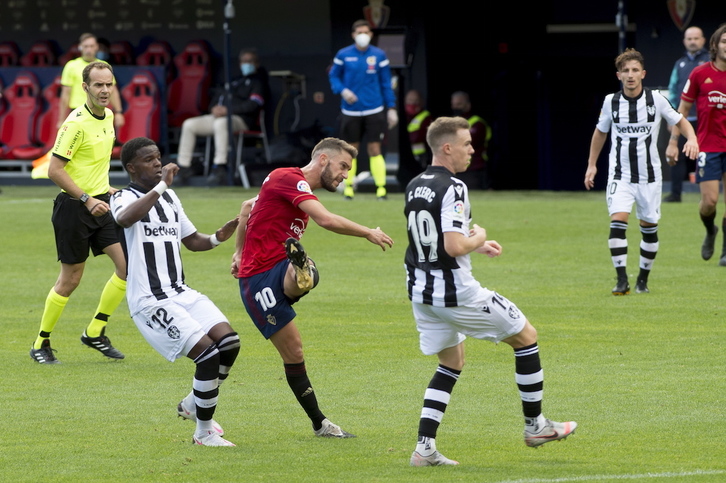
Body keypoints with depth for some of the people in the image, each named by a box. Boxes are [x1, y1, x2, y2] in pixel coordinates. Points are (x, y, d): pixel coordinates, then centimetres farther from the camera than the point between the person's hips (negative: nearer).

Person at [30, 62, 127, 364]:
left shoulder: (108, 117, 7)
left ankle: (95, 332, 10)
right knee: (70, 280, 0)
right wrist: (86, 199, -23)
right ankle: (41, 344, 17)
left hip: (100, 202, 7)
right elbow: (55, 170, -20)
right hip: (74, 207, -7)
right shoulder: (76, 123, -18)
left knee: (128, 264, -5)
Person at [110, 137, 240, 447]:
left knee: (228, 341, -9)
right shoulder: (125, 198, -7)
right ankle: (204, 433, -2)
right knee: (207, 352, -18)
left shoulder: (169, 197, 18)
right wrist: (160, 187, -34)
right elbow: (125, 218, -32)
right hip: (149, 301, -8)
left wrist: (218, 237, 5)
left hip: (181, 293, 8)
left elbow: (192, 241, 25)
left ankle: (192, 405, 16)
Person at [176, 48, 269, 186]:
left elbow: (253, 105, -11)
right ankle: (184, 168, -5)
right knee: (189, 125, -3)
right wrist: (214, 108, 0)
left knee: (221, 123, -42)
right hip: (218, 116, 8)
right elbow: (219, 94, 25)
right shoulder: (235, 80, 28)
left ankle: (220, 168, -47)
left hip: (241, 119, -8)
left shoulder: (258, 82, 4)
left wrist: (227, 110, -16)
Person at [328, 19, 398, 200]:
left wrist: (391, 108, 2)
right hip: (350, 110, 1)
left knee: (374, 149, -4)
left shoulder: (379, 56, 1)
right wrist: (343, 90, -11)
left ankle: (381, 187, 0)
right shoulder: (343, 55, 0)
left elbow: (386, 83, 6)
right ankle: (348, 186, 17)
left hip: (374, 110, -1)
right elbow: (333, 76, 9)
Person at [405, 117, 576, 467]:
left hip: (420, 290, 8)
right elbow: (454, 247, -27)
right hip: (455, 292, -8)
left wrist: (475, 244, 21)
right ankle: (535, 425, 18)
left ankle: (424, 448, 8)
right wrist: (478, 238, -6)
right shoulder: (452, 189, -19)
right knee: (526, 336, 10)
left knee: (452, 363, 21)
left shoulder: (414, 186, 9)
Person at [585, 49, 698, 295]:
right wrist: (591, 165, 16)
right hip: (620, 175, 0)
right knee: (618, 221, -18)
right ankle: (622, 281, -17)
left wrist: (692, 139, -14)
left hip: (649, 175, 0)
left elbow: (680, 121, 6)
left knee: (649, 227, 6)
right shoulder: (611, 101, -1)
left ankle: (643, 280, 22)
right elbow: (600, 132, 16)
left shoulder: (656, 99, -5)